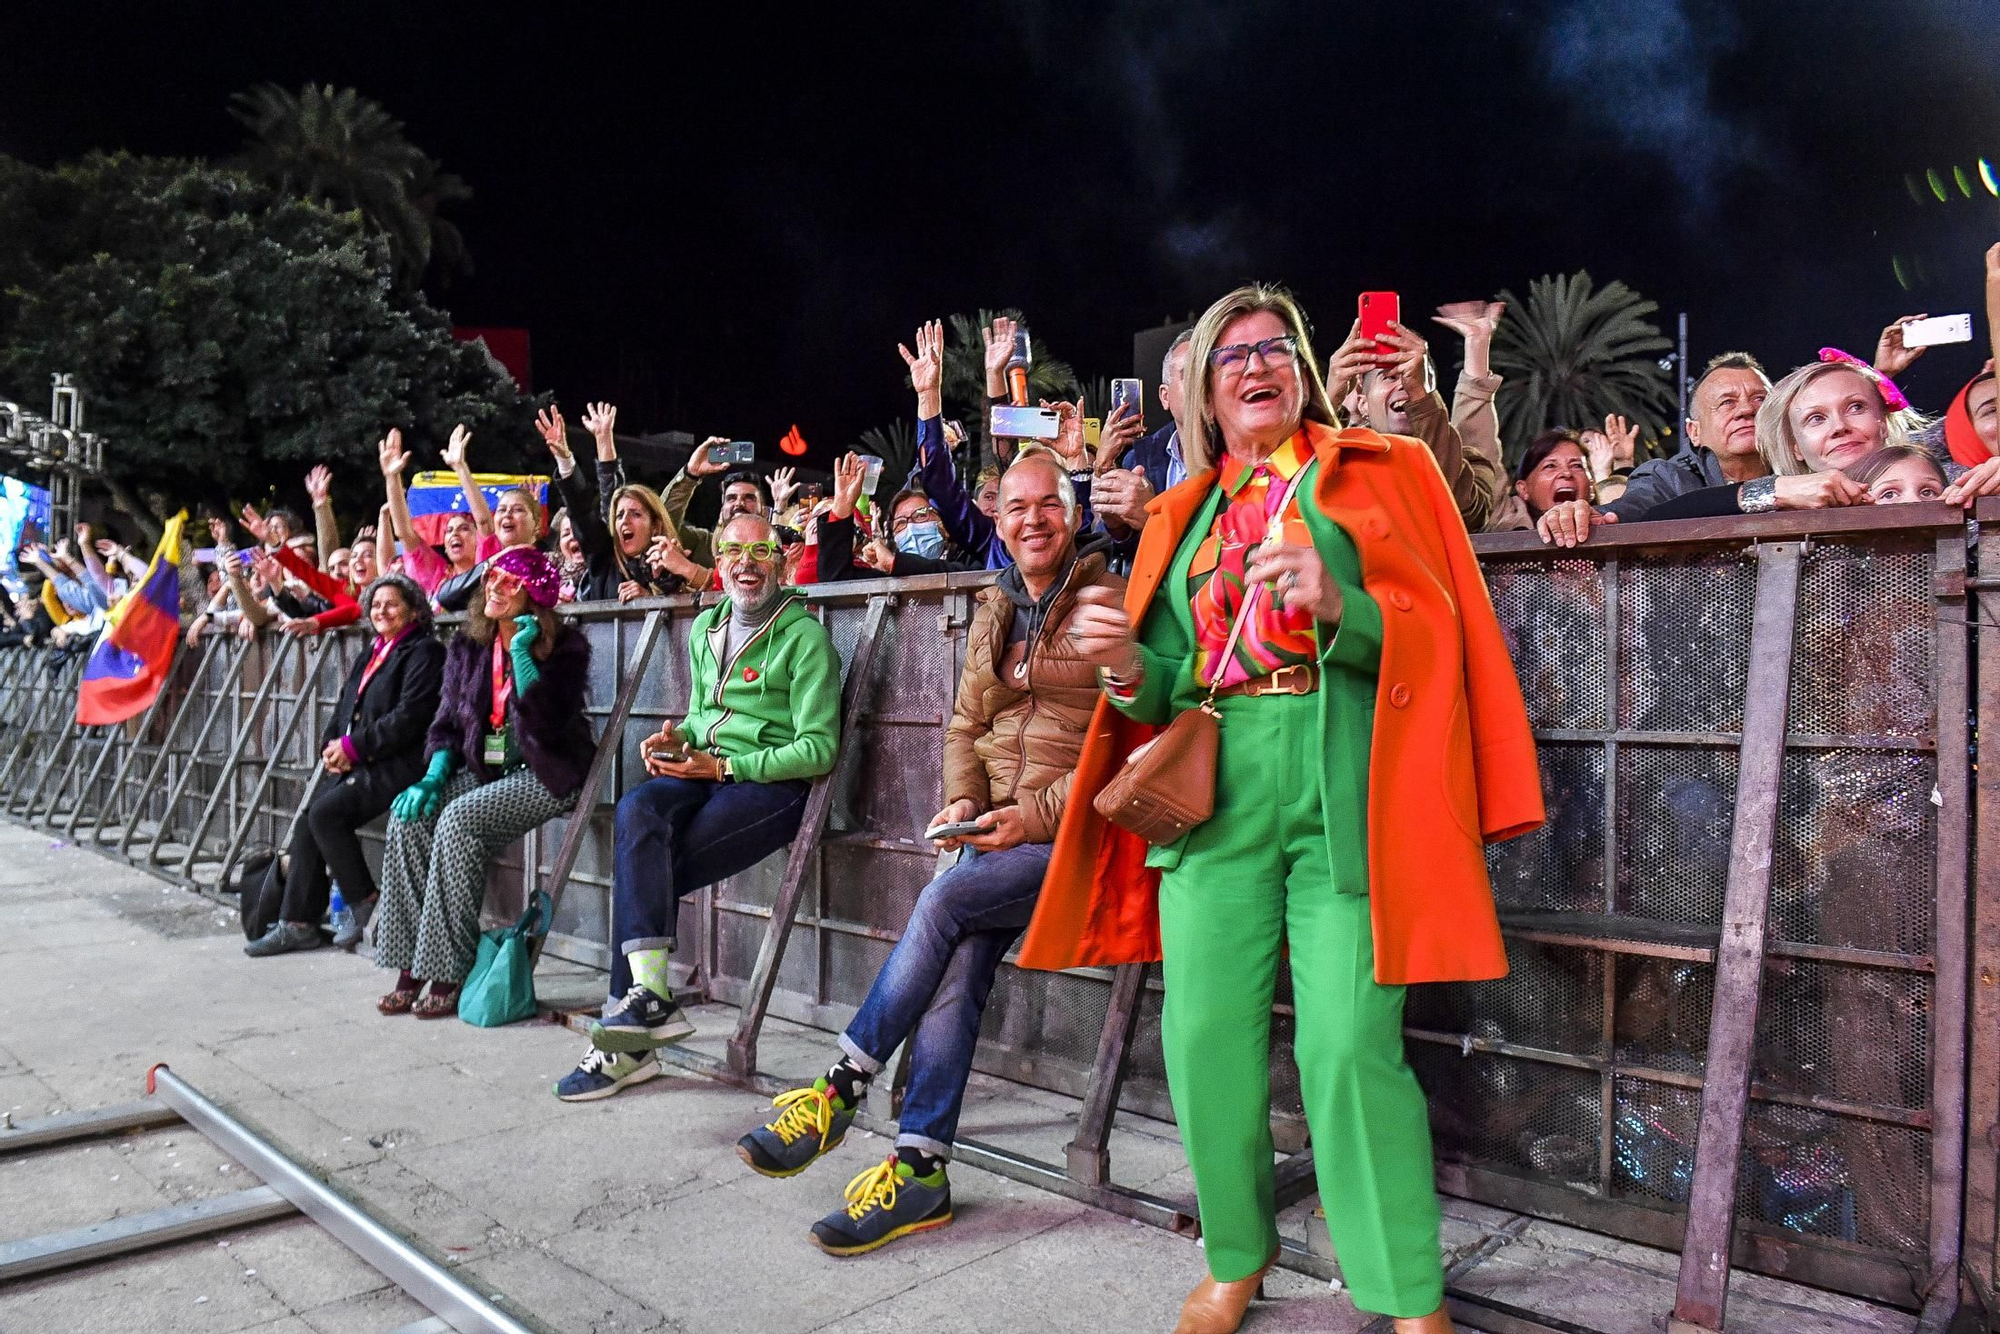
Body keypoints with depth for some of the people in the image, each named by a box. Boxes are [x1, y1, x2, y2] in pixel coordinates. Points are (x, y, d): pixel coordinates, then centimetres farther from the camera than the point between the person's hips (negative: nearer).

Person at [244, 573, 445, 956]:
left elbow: (408, 716, -16)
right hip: (354, 765, 8)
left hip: (395, 766, -8)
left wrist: (353, 746, -14)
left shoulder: (423, 652, -5)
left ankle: (366, 906, -9)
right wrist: (332, 746, 2)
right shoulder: (369, 656, 23)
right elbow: (343, 708, 23)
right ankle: (298, 923, -2)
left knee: (325, 813, -23)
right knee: (307, 823, -8)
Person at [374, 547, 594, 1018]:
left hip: (545, 776, -6)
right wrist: (433, 777, -5)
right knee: (407, 816, -18)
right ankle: (411, 967, -14)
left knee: (458, 818, -28)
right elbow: (446, 722, 12)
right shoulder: (467, 647, 10)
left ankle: (447, 975, -23)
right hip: (484, 771, 6)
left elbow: (545, 722, -20)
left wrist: (521, 653, -20)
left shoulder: (565, 646, -8)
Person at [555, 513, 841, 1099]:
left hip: (771, 783, -6)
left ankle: (640, 1002, -11)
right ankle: (648, 997, -27)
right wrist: (679, 737, 4)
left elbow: (818, 748, -10)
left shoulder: (804, 635, -6)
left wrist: (725, 767, -15)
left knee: (640, 865, -23)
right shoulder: (706, 627, 17)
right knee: (636, 811, -27)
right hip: (704, 774, 6)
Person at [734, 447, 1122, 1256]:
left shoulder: (1107, 601, -5)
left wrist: (1037, 815, -17)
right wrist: (962, 800, 0)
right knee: (960, 959, -16)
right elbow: (966, 726, 19)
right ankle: (921, 1168, -11)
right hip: (997, 827, 5)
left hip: (1079, 832, -5)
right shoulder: (993, 612, 15)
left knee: (945, 902, -24)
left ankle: (841, 1091, -11)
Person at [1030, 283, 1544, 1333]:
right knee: (1206, 1038, 0)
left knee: (1349, 1049, -9)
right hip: (1214, 794, 3)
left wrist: (1341, 607, -17)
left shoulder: (1379, 474, 12)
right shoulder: (1185, 515, 20)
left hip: (1343, 788, -3)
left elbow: (1436, 633, 2)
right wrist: (1128, 664, -4)